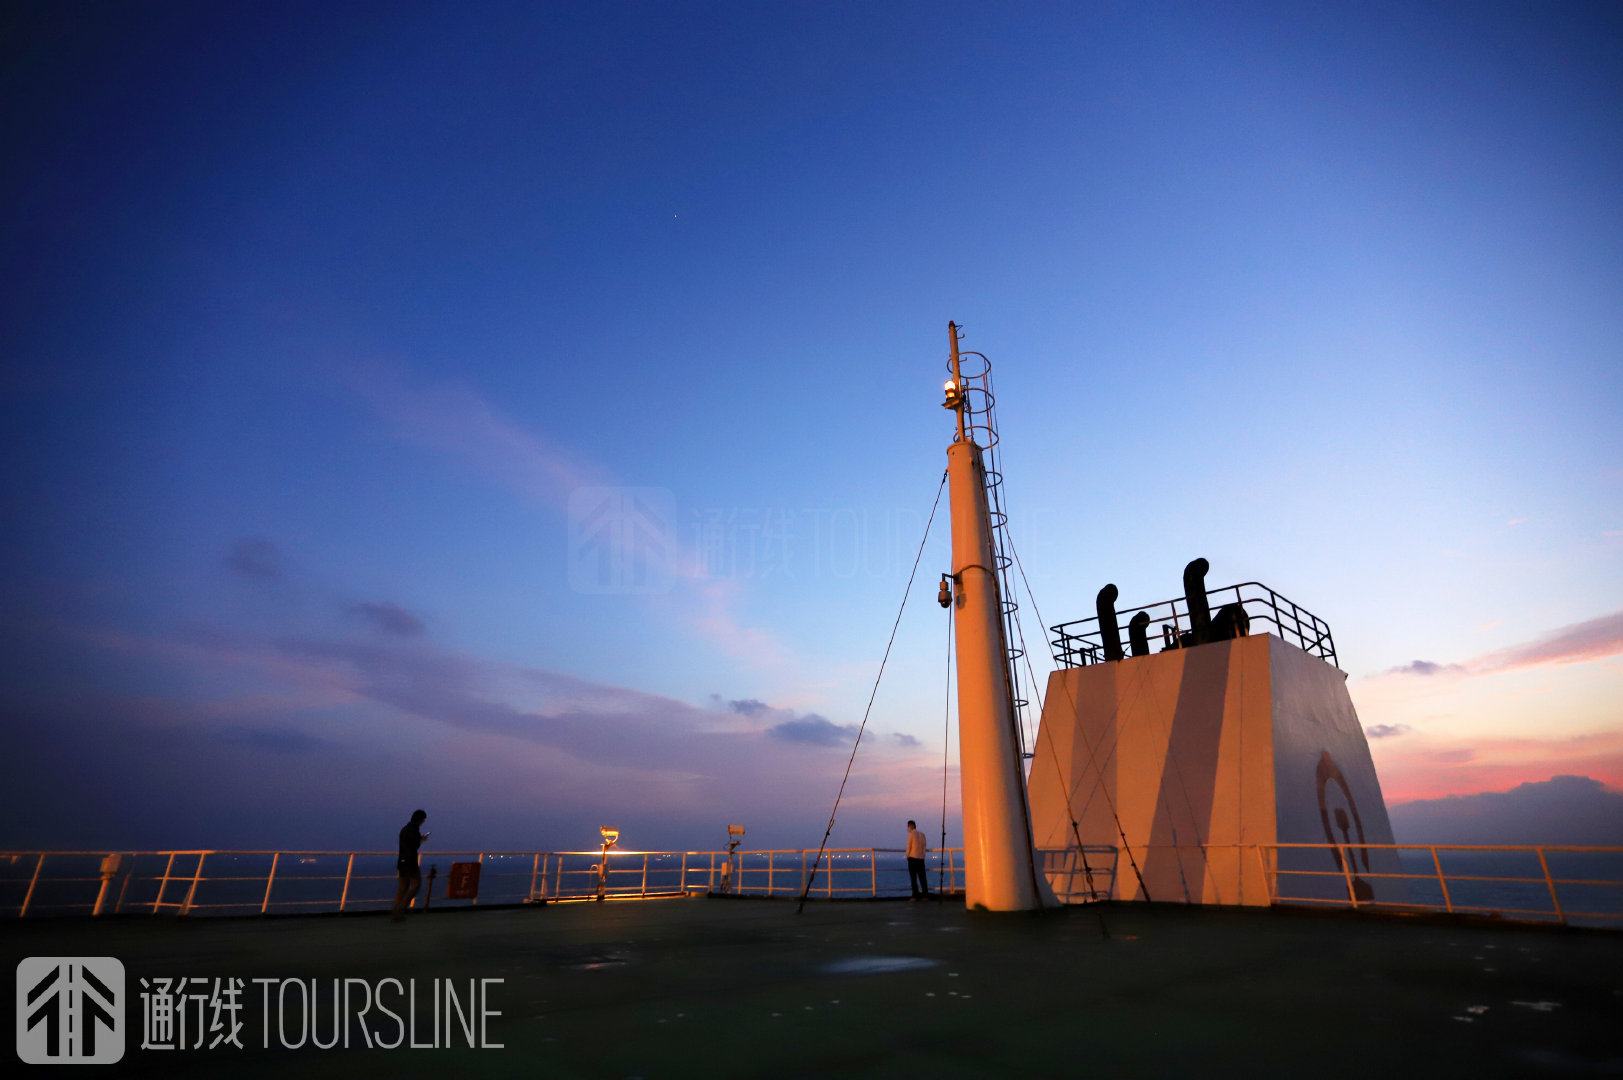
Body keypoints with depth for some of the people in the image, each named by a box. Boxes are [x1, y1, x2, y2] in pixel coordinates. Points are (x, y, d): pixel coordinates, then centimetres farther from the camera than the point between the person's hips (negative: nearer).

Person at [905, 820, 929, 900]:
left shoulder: (911, 834, -5)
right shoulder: (922, 834, 11)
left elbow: (909, 847, -6)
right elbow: (924, 847, 10)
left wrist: (907, 856, 8)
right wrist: (923, 856, 15)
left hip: (913, 858, -5)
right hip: (921, 858, 5)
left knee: (913, 878, -1)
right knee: (922, 877, 6)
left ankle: (915, 896, -5)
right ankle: (925, 895, 2)